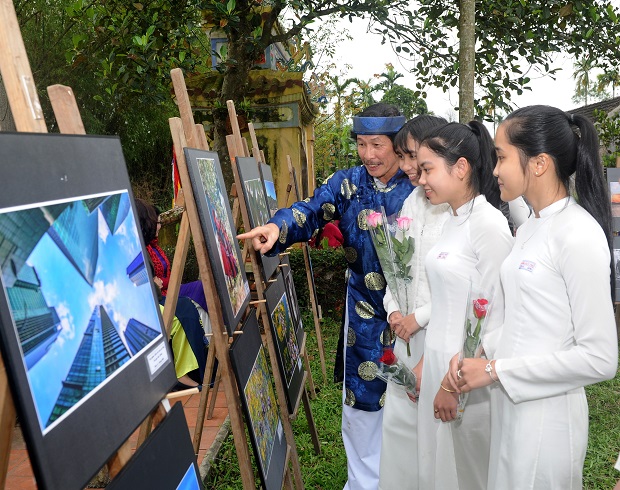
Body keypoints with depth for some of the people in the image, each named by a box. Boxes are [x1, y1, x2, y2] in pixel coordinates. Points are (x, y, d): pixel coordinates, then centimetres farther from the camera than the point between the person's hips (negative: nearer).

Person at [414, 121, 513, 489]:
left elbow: (493, 315, -18)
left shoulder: (489, 224, -18)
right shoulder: (453, 220, 8)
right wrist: (425, 363, 13)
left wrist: (455, 382, -15)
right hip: (439, 361, 8)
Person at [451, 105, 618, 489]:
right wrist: (479, 358, -3)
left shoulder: (579, 235, -18)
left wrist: (496, 370, -16)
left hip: (547, 415, -7)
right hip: (511, 403, 7)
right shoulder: (532, 227, 6)